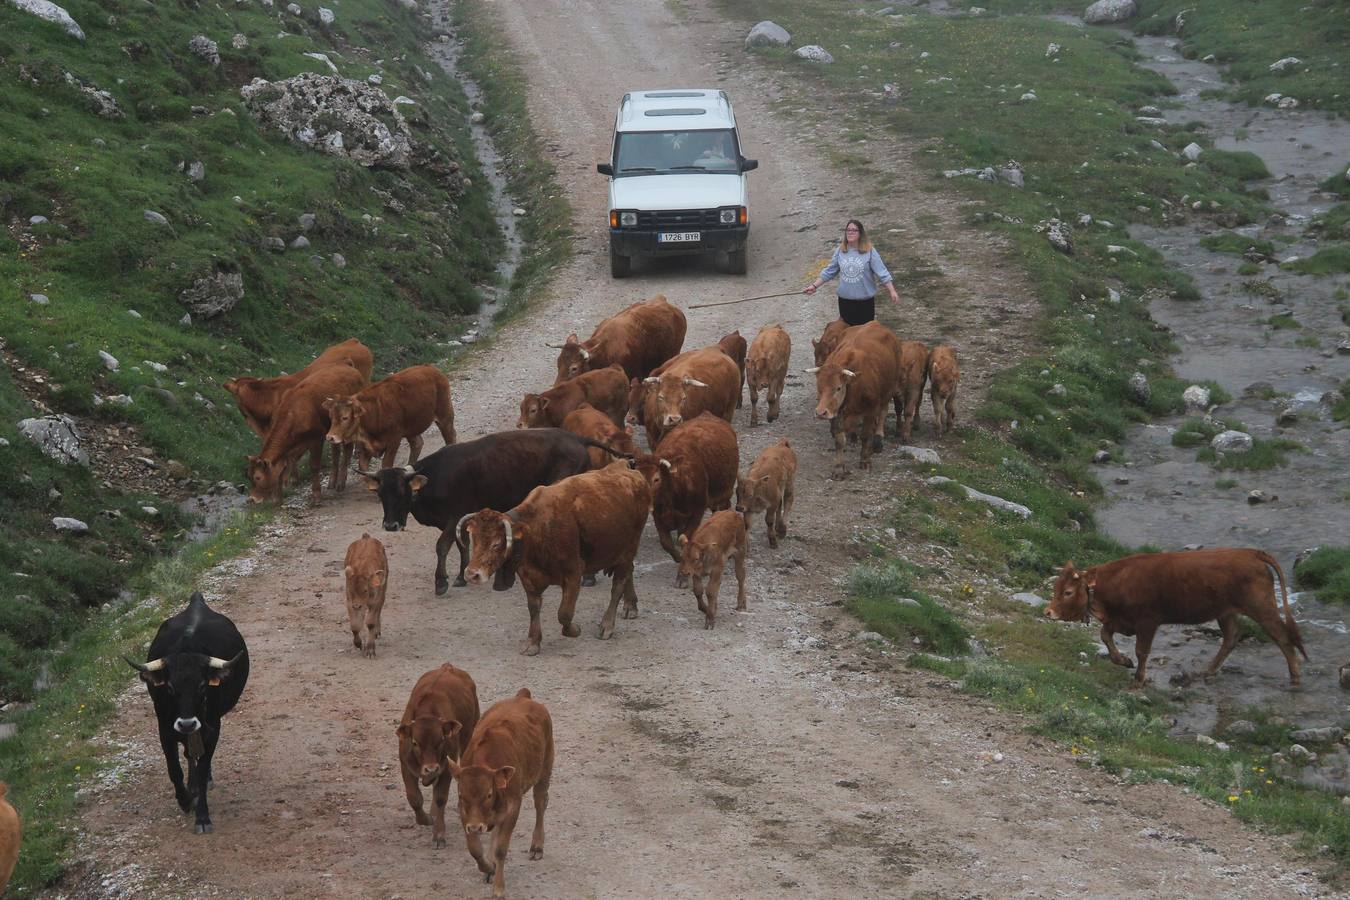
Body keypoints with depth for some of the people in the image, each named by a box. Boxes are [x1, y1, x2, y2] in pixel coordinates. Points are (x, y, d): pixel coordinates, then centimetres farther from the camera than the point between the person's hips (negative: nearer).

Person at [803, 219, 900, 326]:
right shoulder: (839, 251, 1)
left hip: (865, 301, -3)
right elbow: (829, 272, 9)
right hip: (845, 300, 3)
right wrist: (814, 286, 3)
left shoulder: (870, 251, -9)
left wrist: (892, 292, -18)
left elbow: (882, 273, -11)